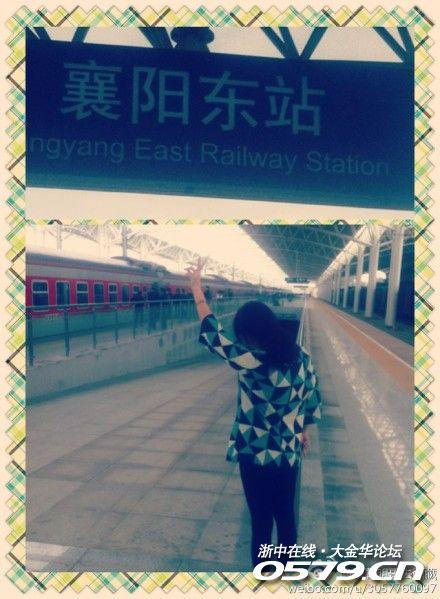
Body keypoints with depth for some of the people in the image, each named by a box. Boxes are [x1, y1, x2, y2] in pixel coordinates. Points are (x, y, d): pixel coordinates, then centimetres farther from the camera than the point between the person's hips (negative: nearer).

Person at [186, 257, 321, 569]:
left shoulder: (252, 361, -24)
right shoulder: (301, 355, -7)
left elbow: (212, 333, -17)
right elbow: (312, 396, 5)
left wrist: (197, 288, -10)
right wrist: (305, 430, 21)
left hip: (256, 455, -6)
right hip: (289, 453, 6)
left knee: (261, 519, 13)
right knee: (286, 515, 23)